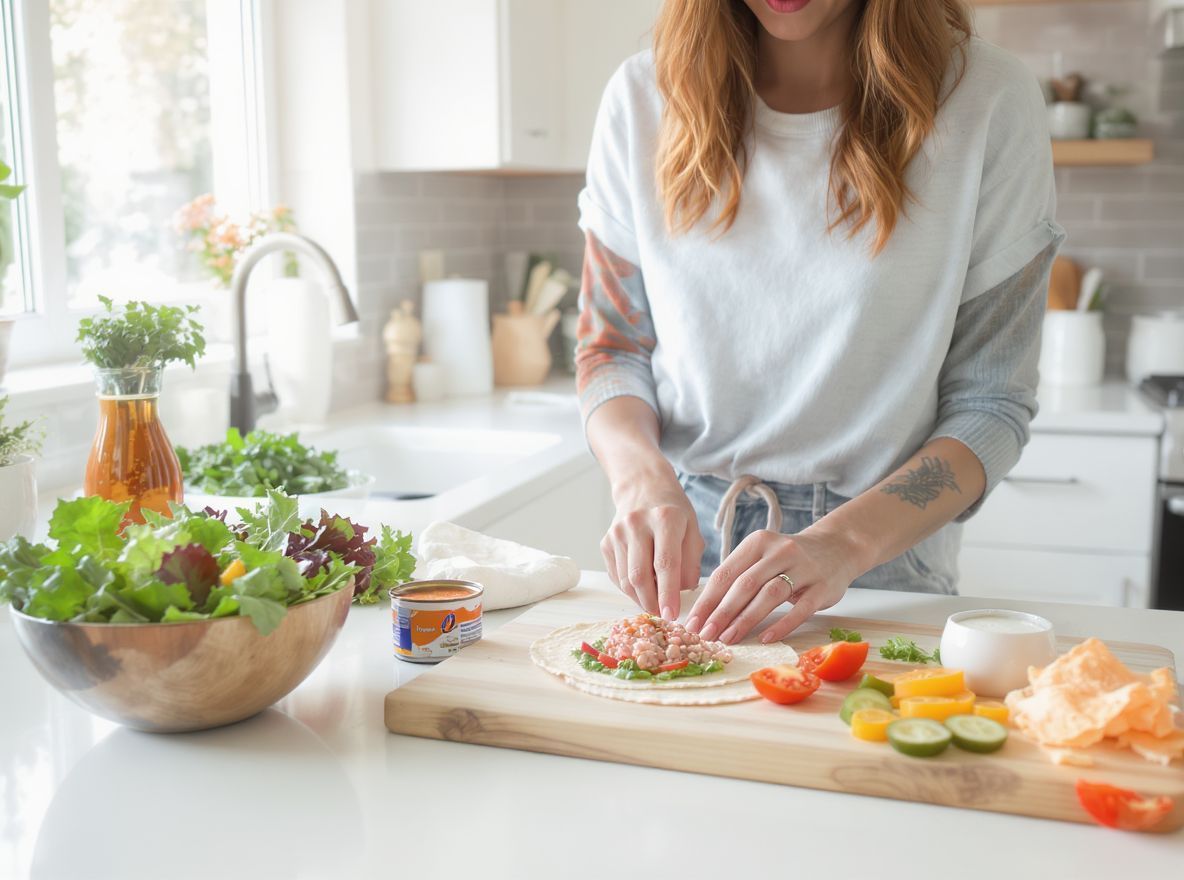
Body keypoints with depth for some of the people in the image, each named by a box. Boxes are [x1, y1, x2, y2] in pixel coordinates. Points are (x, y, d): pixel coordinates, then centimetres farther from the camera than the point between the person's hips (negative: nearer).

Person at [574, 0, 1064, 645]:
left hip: (883, 573, -2)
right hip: (678, 554, 2)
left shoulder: (988, 102, -6)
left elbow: (991, 403, -5)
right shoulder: (643, 99, 0)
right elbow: (610, 347, 6)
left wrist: (843, 542, -20)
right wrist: (642, 478, -14)